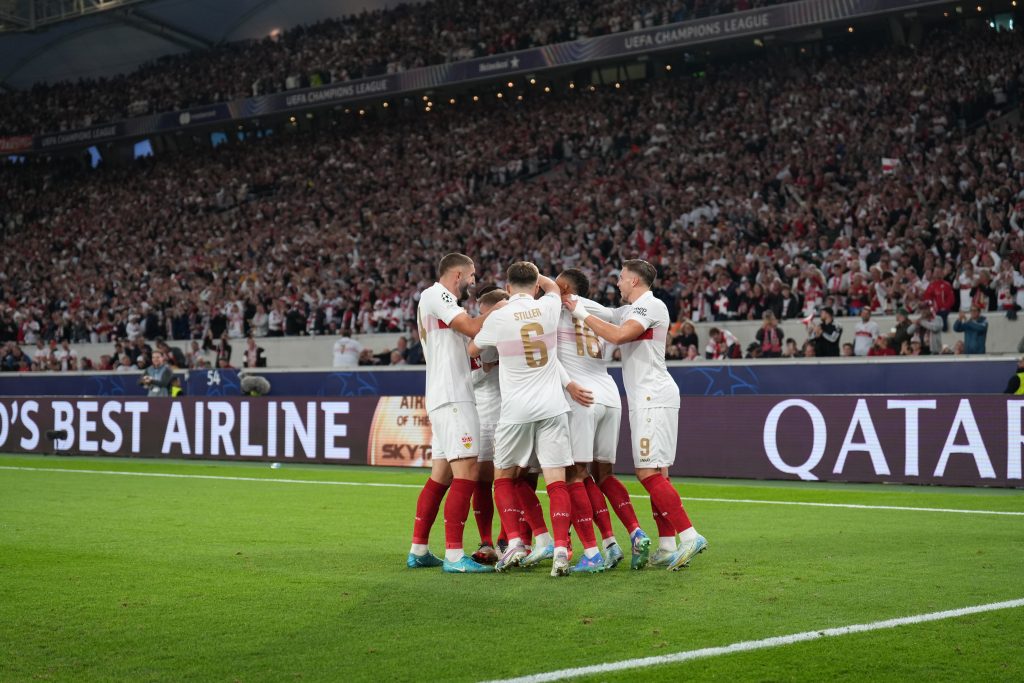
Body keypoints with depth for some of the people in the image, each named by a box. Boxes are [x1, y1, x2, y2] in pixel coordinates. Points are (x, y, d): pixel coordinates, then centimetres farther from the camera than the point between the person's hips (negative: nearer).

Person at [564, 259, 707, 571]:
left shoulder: (651, 305, -10)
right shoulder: (630, 311, 21)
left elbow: (618, 335, -22)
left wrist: (581, 313, -15)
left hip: (654, 398, -10)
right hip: (646, 401, 10)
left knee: (649, 473, -14)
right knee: (656, 474, 7)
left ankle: (689, 535, -15)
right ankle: (667, 547, 7)